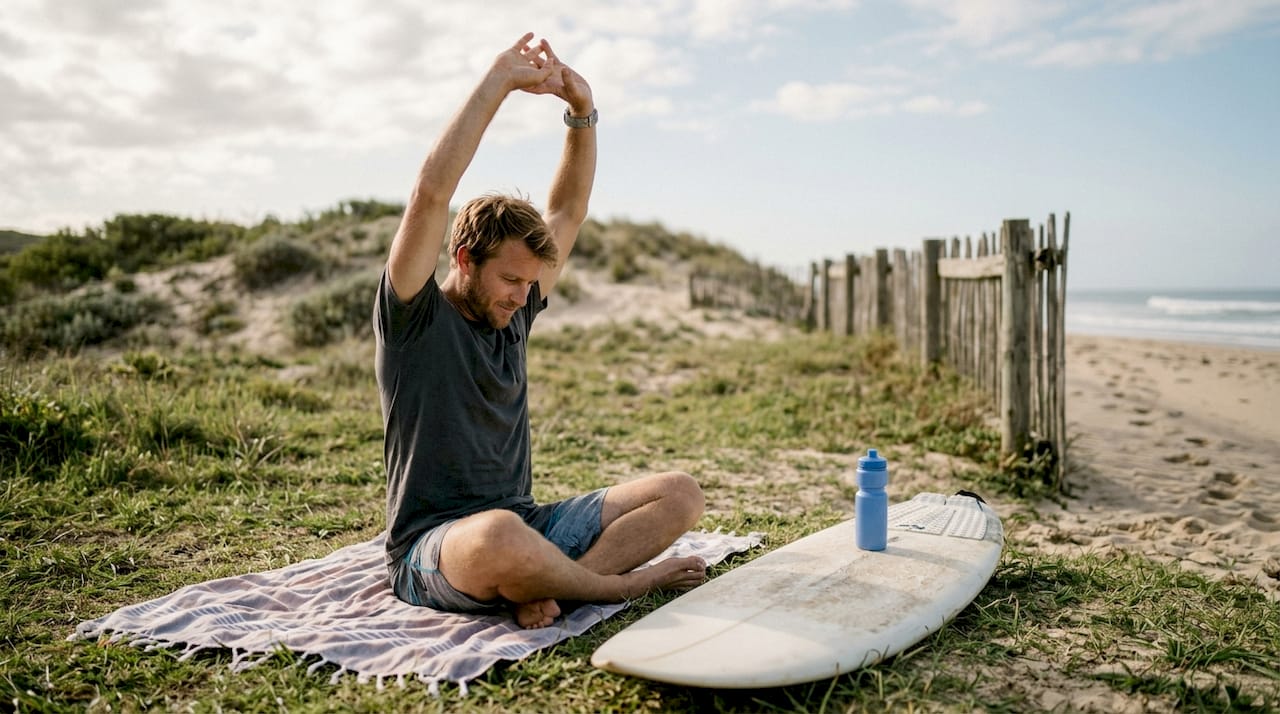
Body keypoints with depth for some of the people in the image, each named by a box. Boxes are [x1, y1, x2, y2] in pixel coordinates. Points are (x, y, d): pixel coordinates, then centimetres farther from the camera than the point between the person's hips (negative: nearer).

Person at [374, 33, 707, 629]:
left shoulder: (513, 316, 12)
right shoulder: (414, 319, -6)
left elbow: (569, 208, 14)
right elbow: (431, 193, -20)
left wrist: (581, 108, 3)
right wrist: (498, 82, -16)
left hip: (526, 525, 7)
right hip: (433, 547, -6)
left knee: (681, 494, -6)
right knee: (501, 537, -43)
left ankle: (544, 589, -23)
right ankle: (621, 583, -14)